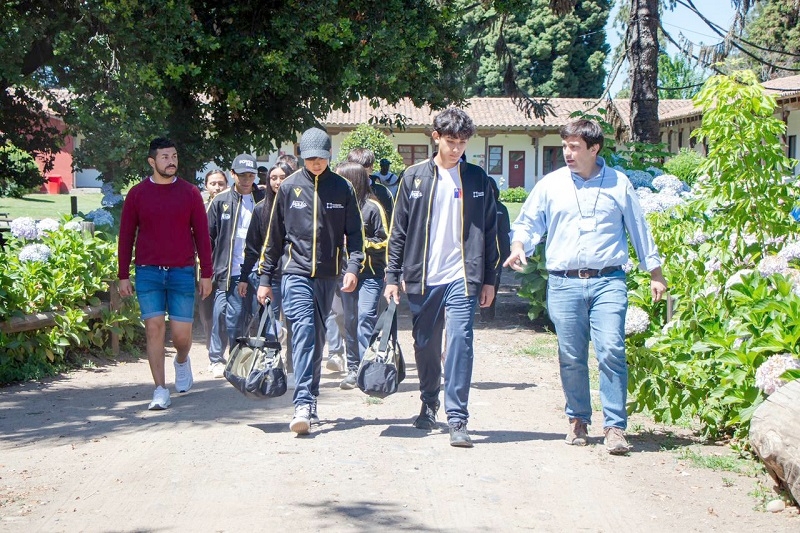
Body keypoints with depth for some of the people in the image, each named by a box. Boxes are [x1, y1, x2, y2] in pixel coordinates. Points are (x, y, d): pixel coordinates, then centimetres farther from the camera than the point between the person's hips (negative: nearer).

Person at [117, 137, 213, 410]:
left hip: (182, 272, 0)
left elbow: (202, 234, 7)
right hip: (148, 273, 0)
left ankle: (182, 361, 34)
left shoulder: (190, 193, 5)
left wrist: (206, 274, 3)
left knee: (182, 333, -1)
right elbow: (126, 236, 8)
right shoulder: (137, 194, 4)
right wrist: (123, 276, 4)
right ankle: (161, 391, 1)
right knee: (154, 328, -6)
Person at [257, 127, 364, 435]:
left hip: (327, 275, 2)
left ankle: (309, 404, 20)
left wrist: (353, 267, -8)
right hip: (296, 273, -2)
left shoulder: (342, 188, 6)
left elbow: (354, 232, 8)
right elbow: (274, 235, 9)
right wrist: (265, 277, 8)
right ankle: (303, 405, -24)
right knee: (303, 331, -17)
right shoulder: (289, 187, 4)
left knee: (317, 338, 10)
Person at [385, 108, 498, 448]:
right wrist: (392, 276, 2)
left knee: (460, 343, -12)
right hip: (422, 278, 1)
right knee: (425, 346, 11)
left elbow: (489, 231, 8)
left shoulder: (478, 179, 5)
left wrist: (488, 279, 5)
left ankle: (457, 419, -11)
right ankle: (429, 404, 33)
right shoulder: (414, 177, 5)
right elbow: (399, 230, 7)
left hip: (462, 278, -1)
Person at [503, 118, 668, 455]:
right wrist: (518, 246, -7)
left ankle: (614, 426, -8)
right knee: (571, 357, 5)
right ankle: (578, 419, 21)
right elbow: (528, 223, 14)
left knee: (611, 351, -12)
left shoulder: (618, 184, 8)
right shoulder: (551, 184, 9)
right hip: (564, 283, 2)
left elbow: (639, 229, 14)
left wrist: (655, 273, 14)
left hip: (608, 281, -1)